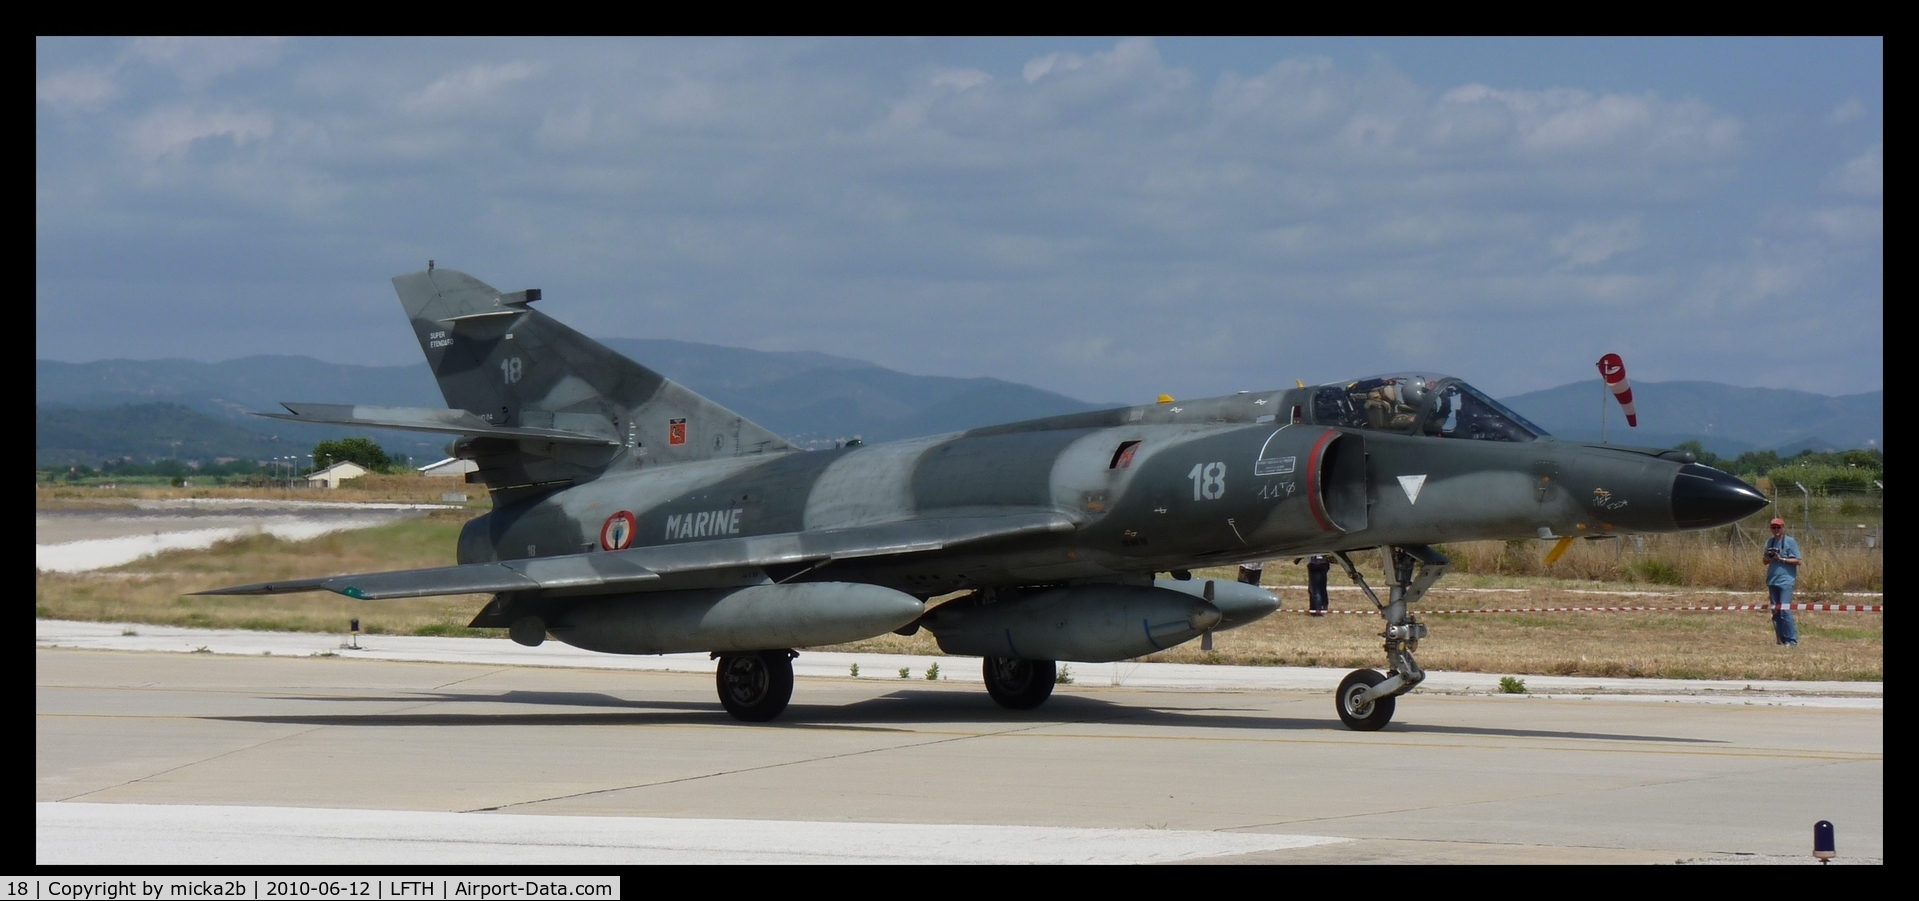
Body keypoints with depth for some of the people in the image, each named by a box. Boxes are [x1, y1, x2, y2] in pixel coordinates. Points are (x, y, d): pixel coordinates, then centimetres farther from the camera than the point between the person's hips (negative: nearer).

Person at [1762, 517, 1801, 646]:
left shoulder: (1790, 542, -4)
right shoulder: (1770, 542, 14)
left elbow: (1797, 561, -6)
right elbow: (1765, 561, 20)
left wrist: (1782, 559, -16)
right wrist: (1770, 558, -3)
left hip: (1786, 581, -7)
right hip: (1772, 581, 7)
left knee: (1784, 610, -15)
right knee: (1775, 611, 8)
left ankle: (1792, 640, -12)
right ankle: (1781, 638, 15)